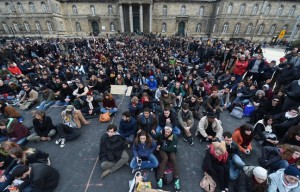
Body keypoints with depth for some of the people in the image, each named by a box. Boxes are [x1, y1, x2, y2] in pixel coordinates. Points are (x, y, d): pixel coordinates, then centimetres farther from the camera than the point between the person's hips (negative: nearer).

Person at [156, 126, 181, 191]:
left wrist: (161, 147, -19)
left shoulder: (174, 137, -21)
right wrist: (158, 146, -13)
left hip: (171, 151, 0)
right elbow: (157, 142, 7)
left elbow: (171, 148, -23)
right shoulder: (160, 134, -14)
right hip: (162, 150, 0)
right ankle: (160, 179, -29)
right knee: (165, 158, -29)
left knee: (173, 158, -28)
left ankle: (176, 179, -25)